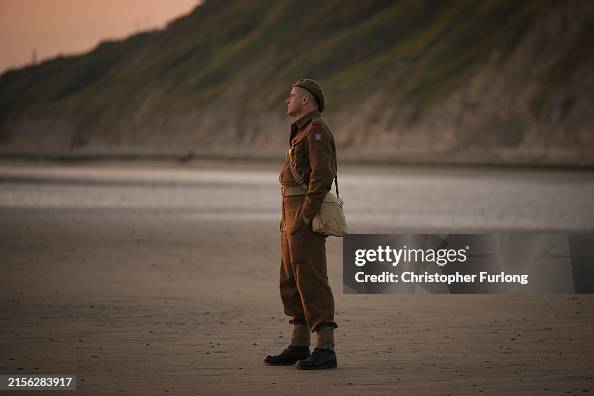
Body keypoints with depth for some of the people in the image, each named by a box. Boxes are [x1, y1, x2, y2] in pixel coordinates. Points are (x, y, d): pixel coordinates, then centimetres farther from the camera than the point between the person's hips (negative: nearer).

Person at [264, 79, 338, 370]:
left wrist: (304, 216, -23)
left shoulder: (316, 130, -10)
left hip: (306, 216, -11)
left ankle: (325, 350, -13)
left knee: (311, 281, -12)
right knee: (291, 283, 12)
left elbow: (322, 176, -20)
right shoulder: (303, 132, 22)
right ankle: (299, 347, 17)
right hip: (292, 216, 11)